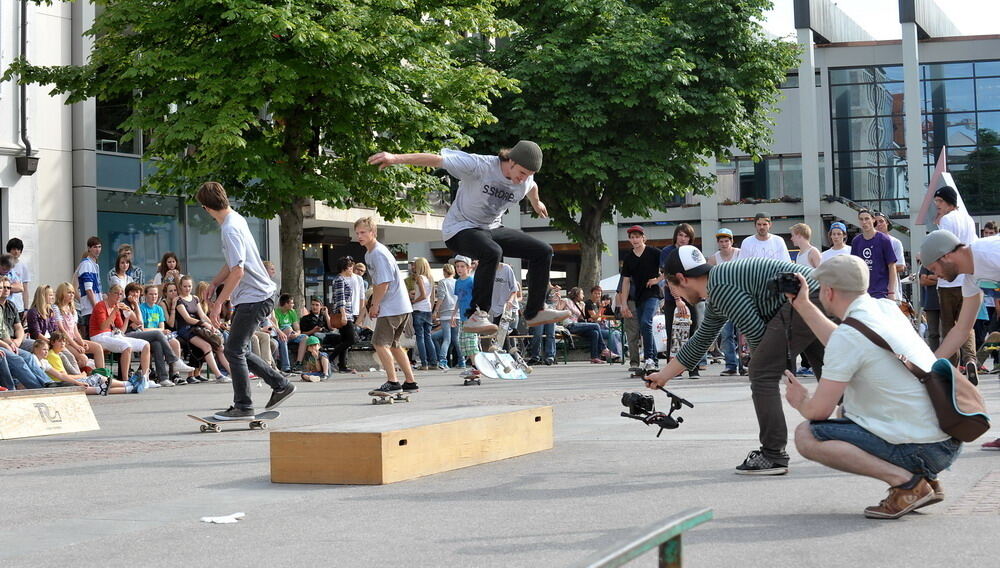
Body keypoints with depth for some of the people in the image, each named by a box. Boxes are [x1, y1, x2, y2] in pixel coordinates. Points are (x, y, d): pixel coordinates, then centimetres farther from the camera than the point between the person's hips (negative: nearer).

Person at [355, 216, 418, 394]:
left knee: (380, 343, -10)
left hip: (391, 306, -11)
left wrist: (375, 305, -12)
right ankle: (410, 382, 19)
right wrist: (374, 303, 13)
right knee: (393, 344, 16)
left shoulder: (379, 254, -15)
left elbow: (384, 282, -20)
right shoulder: (369, 254, 16)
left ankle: (392, 382, -11)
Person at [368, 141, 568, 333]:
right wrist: (396, 158, -35)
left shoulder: (526, 180, -5)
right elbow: (437, 159, -28)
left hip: (492, 229, 7)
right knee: (492, 252, -39)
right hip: (461, 229, -7)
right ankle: (477, 315, -34)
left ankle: (535, 312, 9)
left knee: (543, 252, 0)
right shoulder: (480, 166, -26)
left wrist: (536, 203, 44)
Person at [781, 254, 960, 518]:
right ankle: (925, 480, 16)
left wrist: (800, 402, 10)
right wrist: (803, 306, 31)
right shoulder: (887, 308, 8)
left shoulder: (849, 334, -16)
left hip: (921, 450, -9)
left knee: (806, 435, -8)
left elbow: (820, 410, -12)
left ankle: (905, 481, -13)